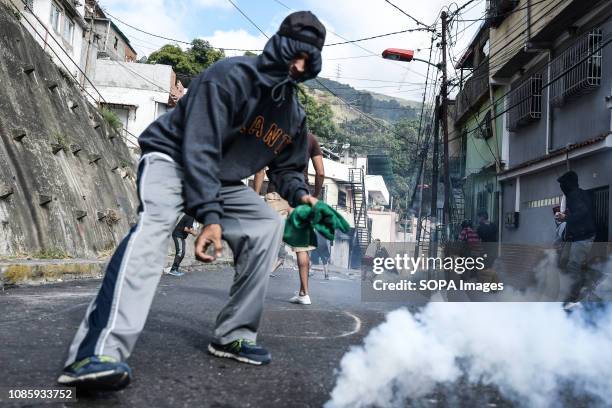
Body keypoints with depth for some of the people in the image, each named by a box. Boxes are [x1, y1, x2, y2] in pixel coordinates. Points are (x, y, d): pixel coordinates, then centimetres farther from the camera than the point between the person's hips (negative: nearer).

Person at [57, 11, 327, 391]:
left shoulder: (295, 114, 2)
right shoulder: (230, 75, -22)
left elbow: (288, 166, 12)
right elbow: (198, 147, -30)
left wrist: (299, 194, -12)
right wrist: (210, 215, -38)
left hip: (221, 180, 8)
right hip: (173, 158, -7)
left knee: (268, 225, -5)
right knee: (156, 222, -35)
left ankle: (234, 336, 0)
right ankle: (99, 353, -47)